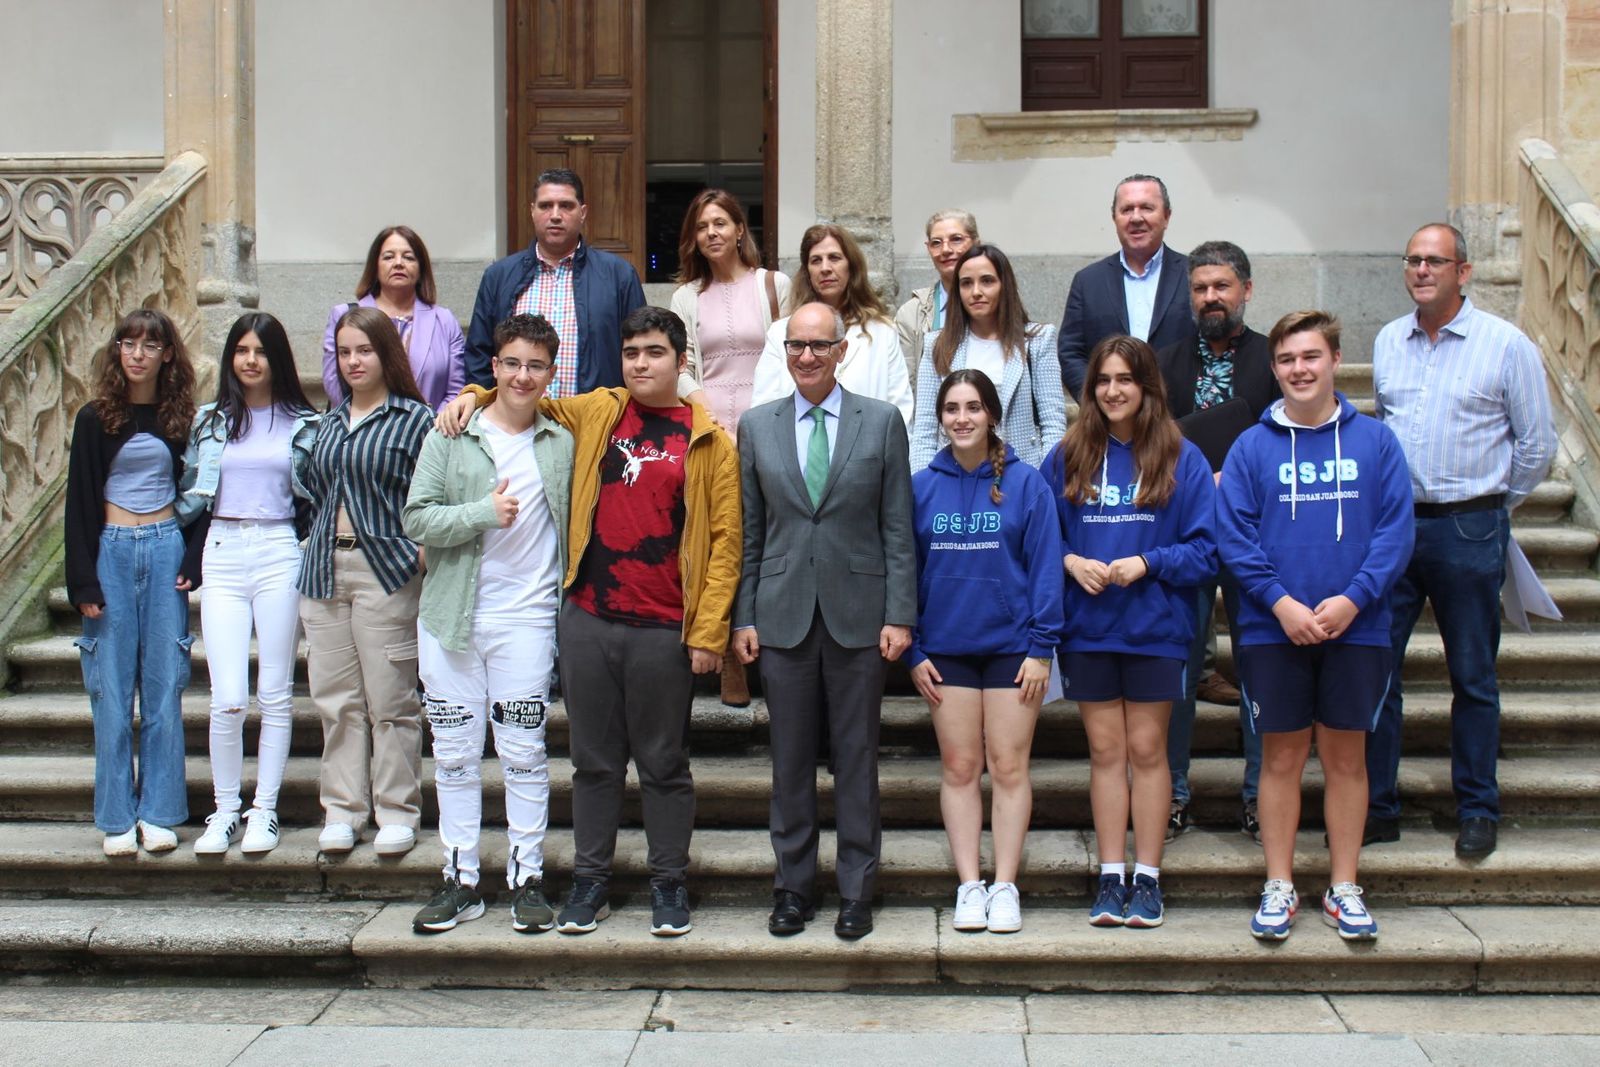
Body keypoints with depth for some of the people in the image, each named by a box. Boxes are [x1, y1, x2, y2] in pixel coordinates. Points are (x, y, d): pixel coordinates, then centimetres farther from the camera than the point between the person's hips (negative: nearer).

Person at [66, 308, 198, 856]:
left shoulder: (181, 417, 6)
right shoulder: (94, 419, 1)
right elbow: (80, 502, 0)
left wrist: (193, 561, -1)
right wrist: (84, 583, -6)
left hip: (166, 549, 1)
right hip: (112, 551, -1)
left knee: (164, 686, 2)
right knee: (113, 690, 0)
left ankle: (159, 813, 10)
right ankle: (117, 818, 8)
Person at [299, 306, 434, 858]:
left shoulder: (414, 419, -2)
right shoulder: (330, 423, 16)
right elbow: (315, 494, 20)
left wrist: (422, 552, -15)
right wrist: (316, 545, 11)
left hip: (385, 569, -5)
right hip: (325, 571, 6)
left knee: (391, 699, -1)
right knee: (336, 699, 8)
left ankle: (397, 812, 9)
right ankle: (343, 810, 17)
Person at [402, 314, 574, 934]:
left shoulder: (563, 444, 6)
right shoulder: (451, 437, 4)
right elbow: (416, 517, -3)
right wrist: (483, 513, -15)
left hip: (526, 618, -1)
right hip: (450, 620, 1)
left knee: (525, 754, 1)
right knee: (454, 754, 7)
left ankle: (527, 878, 13)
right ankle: (460, 881, 17)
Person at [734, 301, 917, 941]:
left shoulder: (882, 421, 3)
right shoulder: (756, 426, 8)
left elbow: (897, 528, 1)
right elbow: (750, 532, 9)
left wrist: (900, 616, -5)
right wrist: (744, 616, 4)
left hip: (858, 616, -1)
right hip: (783, 616, 1)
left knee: (857, 758, 6)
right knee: (790, 761, 8)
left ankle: (855, 892, 16)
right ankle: (793, 887, 20)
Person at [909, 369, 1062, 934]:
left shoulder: (1026, 483, -3)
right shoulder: (923, 486, 3)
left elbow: (1045, 566, -3)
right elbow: (906, 570, 5)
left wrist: (1042, 645, -8)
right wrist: (913, 651, 0)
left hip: (1011, 646, -2)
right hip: (946, 648, 2)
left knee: (1009, 766, 3)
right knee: (959, 767, 7)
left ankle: (1005, 886, 11)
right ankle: (969, 885, 14)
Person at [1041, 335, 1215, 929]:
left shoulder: (1181, 458, -1)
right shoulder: (1068, 457, 5)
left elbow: (1205, 547, -3)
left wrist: (1146, 563, -16)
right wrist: (1070, 561, -12)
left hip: (1155, 628, -2)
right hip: (1087, 628, 2)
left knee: (1146, 749, 5)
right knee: (1106, 751, 7)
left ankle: (1148, 878, 13)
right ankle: (1111, 877, 13)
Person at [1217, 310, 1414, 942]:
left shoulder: (1374, 441, 2)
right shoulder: (1252, 446, 1)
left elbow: (1395, 530, -2)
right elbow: (1234, 534, -3)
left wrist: (1352, 599, -14)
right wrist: (1282, 603, -14)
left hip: (1357, 628, 1)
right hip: (1272, 629, 0)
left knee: (1345, 757, 8)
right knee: (1282, 757, 6)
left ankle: (1343, 888, 19)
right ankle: (1279, 886, 16)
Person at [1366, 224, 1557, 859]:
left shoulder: (1507, 345, -4)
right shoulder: (1387, 342, 9)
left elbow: (1537, 444, 2)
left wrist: (1491, 505, 8)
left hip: (1468, 530, -3)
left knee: (1473, 676, 6)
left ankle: (1477, 811, 18)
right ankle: (1375, 806, 12)